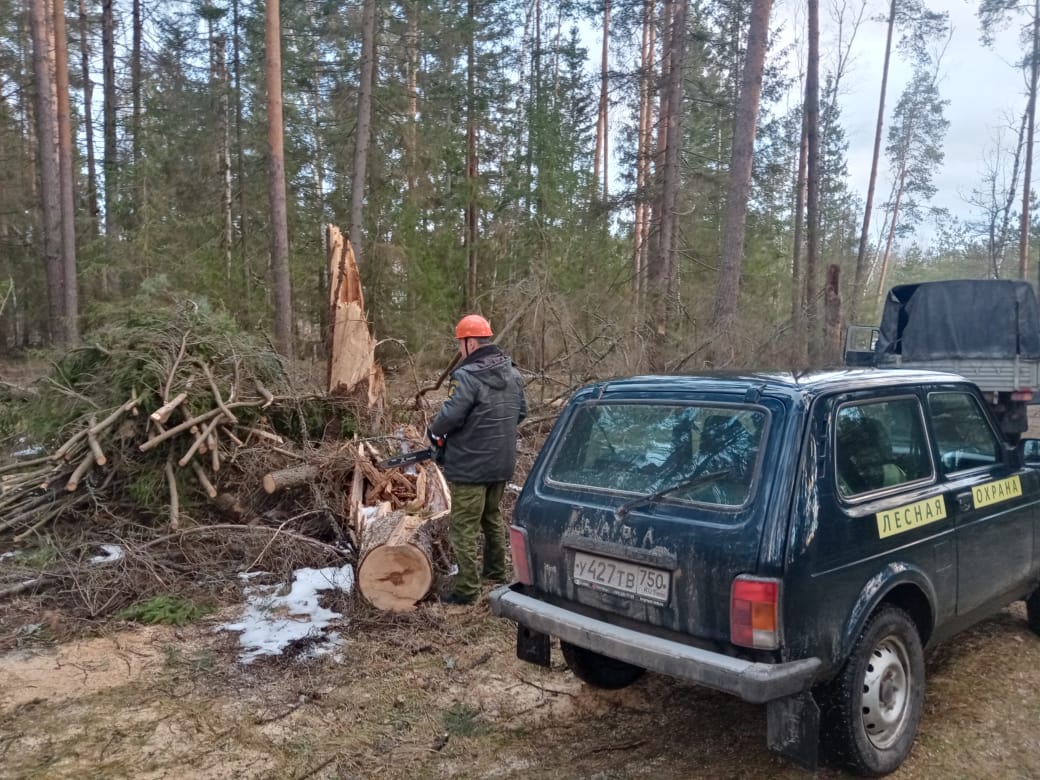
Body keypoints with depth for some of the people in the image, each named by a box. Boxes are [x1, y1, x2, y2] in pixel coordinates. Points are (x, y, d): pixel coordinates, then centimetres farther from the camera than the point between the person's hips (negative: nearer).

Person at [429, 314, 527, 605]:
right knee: (492, 517, 25)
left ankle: (467, 590, 6)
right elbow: (520, 411, 14)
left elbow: (449, 416, -24)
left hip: (470, 467, -8)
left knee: (464, 527, 1)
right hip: (502, 463, 8)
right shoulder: (512, 373, 6)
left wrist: (435, 431, -3)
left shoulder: (467, 376, -20)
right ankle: (496, 573, 37)